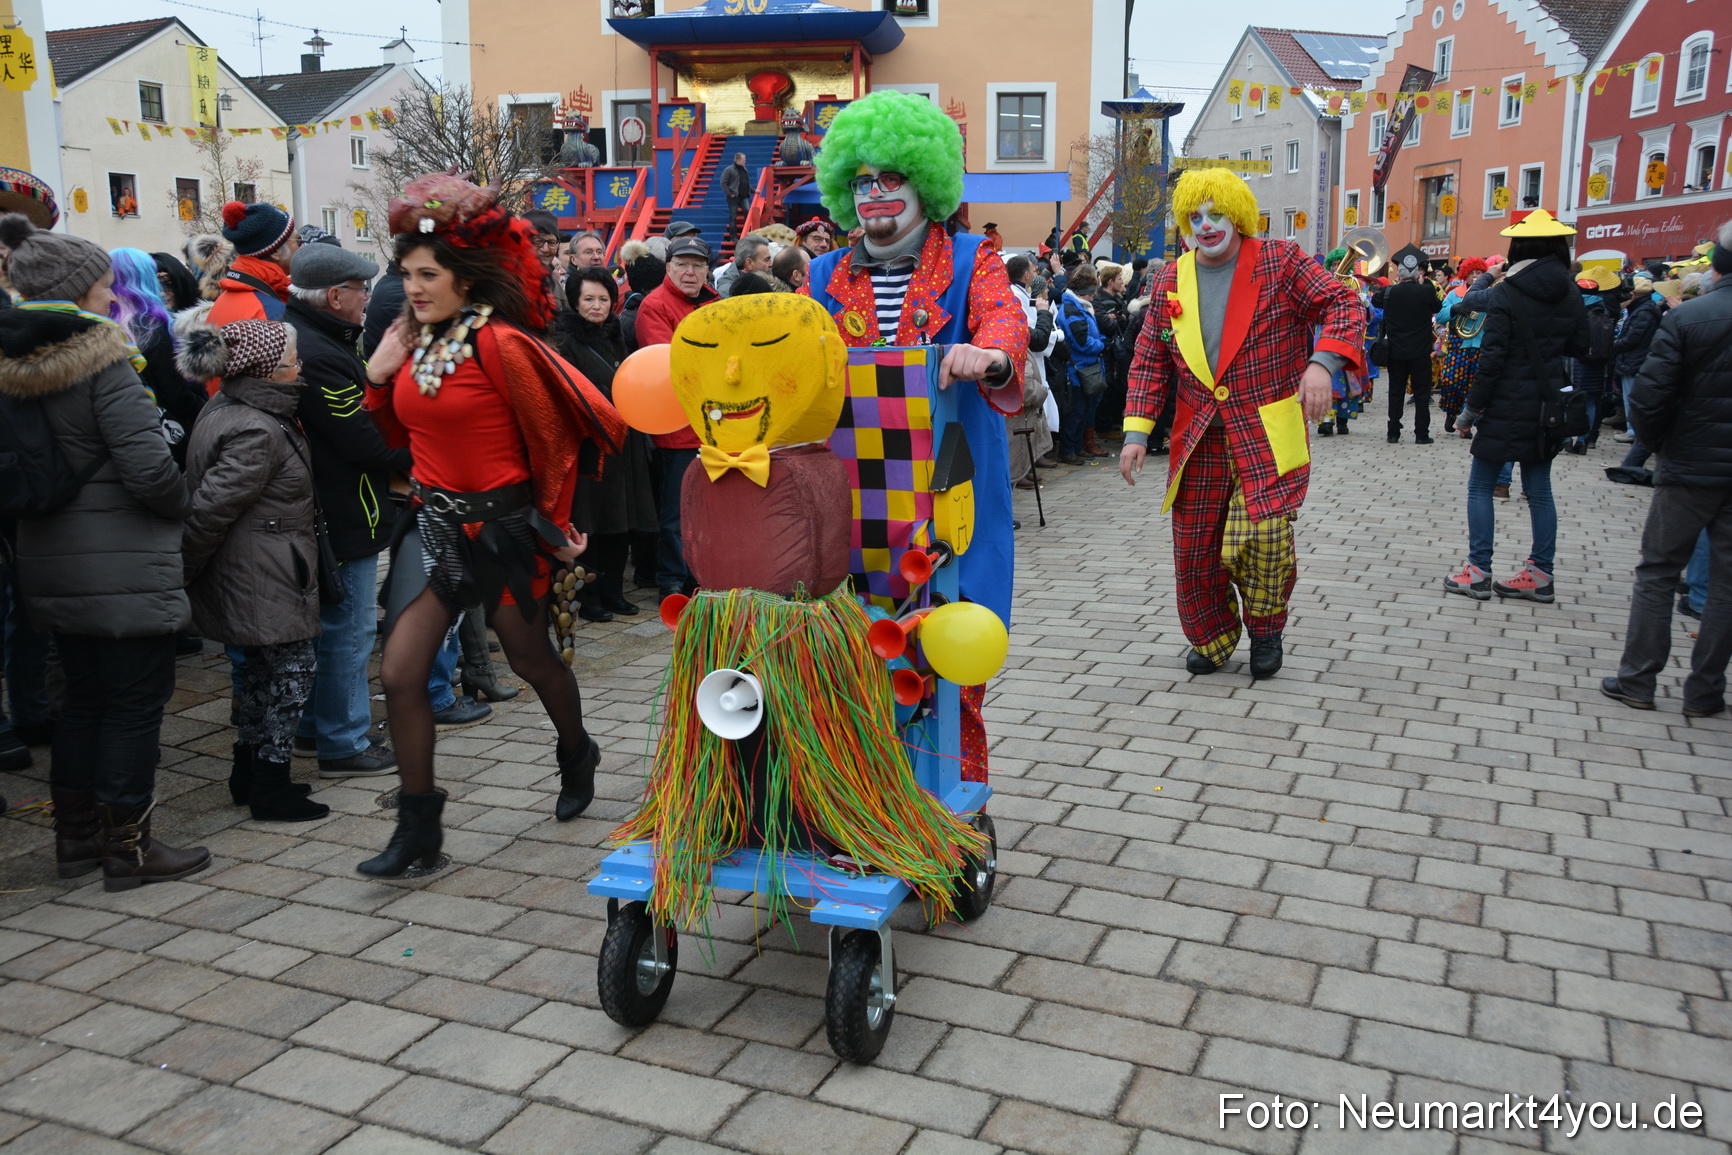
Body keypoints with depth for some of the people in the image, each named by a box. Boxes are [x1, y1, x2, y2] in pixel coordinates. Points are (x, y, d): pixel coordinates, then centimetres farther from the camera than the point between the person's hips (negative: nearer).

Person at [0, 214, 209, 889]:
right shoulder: (101, 361, -16)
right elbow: (149, 467, -20)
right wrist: (183, 505, -3)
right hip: (123, 567, -8)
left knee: (84, 695, 18)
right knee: (137, 700, 2)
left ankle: (76, 834, 27)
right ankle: (127, 846, 9)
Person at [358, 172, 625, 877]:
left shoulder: (499, 343, -17)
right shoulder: (416, 342, 5)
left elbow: (554, 436, -11)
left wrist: (555, 522, -3)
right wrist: (381, 377, -1)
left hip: (501, 526, -6)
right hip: (434, 525, 6)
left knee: (532, 661, 15)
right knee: (400, 674, -3)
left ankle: (576, 753, 46)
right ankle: (419, 831, 8)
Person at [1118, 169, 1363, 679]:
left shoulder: (1280, 262, -1)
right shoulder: (1171, 280, 10)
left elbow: (1342, 304, -5)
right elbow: (1150, 360, 11)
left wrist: (1322, 363, -23)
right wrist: (1137, 431, 2)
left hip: (1268, 434, -3)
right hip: (1199, 439, 4)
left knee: (1266, 532, -17)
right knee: (1193, 546, 4)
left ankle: (1265, 630, 12)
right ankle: (1211, 637, 29)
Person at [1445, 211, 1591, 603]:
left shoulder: (1505, 294, -12)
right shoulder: (1571, 295, 5)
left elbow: (1491, 358, -15)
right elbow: (1579, 349, 10)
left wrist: (1472, 408, -9)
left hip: (1507, 406, -6)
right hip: (1548, 405, 6)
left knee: (1480, 486, 3)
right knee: (1539, 489, 11)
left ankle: (1478, 572, 2)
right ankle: (1541, 575, 13)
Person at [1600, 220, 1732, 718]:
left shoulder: (1686, 317, -12)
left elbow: (1647, 399, -15)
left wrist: (1660, 442, 3)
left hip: (1691, 469, -3)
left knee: (1657, 574, 9)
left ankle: (1637, 680, 11)